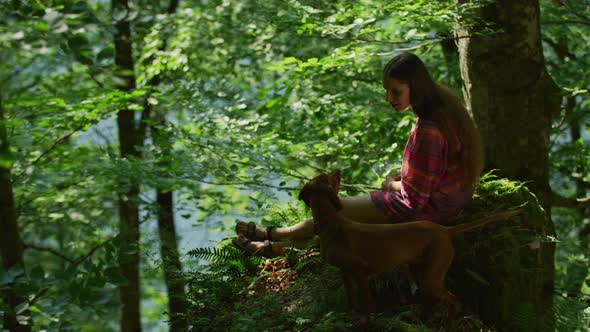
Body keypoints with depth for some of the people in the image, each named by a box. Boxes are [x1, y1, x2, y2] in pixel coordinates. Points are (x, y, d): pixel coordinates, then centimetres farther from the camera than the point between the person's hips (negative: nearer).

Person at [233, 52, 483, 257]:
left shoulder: (428, 132, -32)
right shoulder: (444, 102, -1)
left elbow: (415, 195, -24)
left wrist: (392, 185, -3)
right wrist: (402, 179, 7)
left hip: (427, 209, -10)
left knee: (338, 210, 3)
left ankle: (276, 237, 24)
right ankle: (281, 244, 24)